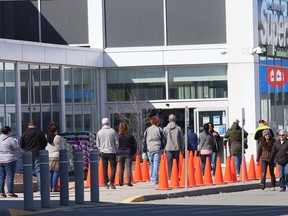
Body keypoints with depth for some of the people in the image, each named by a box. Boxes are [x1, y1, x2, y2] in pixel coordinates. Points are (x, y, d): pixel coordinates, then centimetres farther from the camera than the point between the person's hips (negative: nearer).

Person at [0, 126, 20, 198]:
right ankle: (10, 192, -5)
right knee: (10, 176, -3)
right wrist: (16, 141, 8)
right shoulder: (11, 139, -14)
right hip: (9, 160, -6)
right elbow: (17, 148, -7)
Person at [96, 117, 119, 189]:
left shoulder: (99, 132, 2)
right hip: (112, 152, -2)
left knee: (105, 169, 8)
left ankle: (106, 183, 8)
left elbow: (97, 144, 7)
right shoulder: (113, 131, -4)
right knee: (113, 167, 0)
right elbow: (117, 142, 0)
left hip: (103, 152, 2)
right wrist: (115, 150, 14)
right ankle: (111, 181, -17)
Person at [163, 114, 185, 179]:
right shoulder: (178, 128, -1)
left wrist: (164, 149, 12)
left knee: (170, 164, 2)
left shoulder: (165, 129, 0)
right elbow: (182, 139, 3)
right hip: (177, 148, 0)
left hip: (168, 149, 0)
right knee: (176, 163, 8)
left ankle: (170, 177, -5)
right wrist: (182, 148, 13)